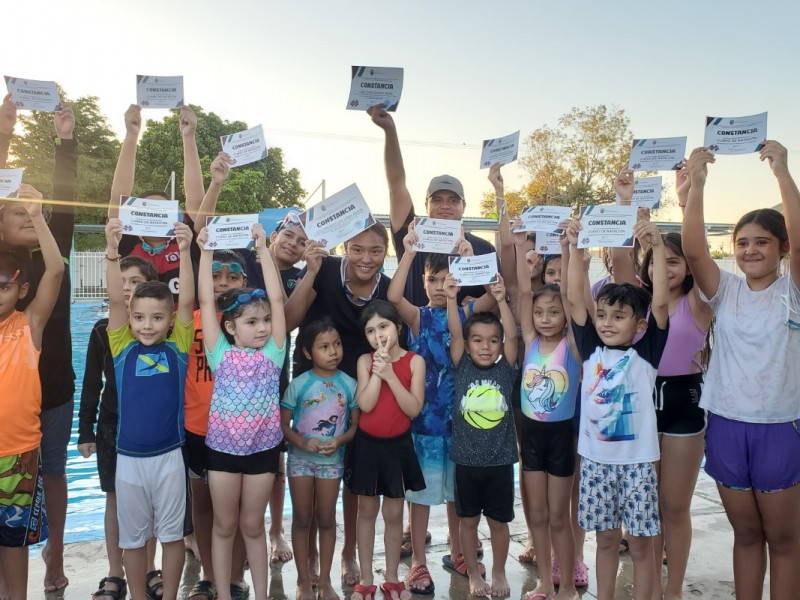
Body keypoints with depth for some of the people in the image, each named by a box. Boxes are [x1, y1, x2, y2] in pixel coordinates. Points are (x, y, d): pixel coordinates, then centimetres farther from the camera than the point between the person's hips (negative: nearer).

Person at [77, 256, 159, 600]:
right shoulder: (103, 330, -1)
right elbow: (91, 383, 3)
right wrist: (86, 431, 1)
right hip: (113, 424, 2)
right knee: (115, 498, 9)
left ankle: (148, 568, 25)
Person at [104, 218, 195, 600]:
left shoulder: (177, 348, -4)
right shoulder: (123, 348, -3)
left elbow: (187, 301, -16)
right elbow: (115, 300, -15)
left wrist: (184, 252, -27)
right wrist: (113, 250, -28)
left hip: (169, 456, -1)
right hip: (128, 457, 1)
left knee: (172, 534, 12)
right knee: (132, 537, 14)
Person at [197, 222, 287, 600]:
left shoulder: (272, 353, -4)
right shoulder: (221, 354, -5)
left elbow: (277, 299, -10)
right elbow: (206, 301, -10)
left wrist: (263, 249, -11)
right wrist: (206, 252, -12)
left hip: (262, 448, 0)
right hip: (223, 448, 0)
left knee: (253, 526, 13)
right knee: (224, 527, 12)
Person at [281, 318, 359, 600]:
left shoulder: (349, 384, -7)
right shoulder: (298, 385, -11)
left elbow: (356, 424, -1)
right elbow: (283, 423, -6)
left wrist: (339, 441, -19)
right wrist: (302, 442, -22)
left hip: (332, 460, 1)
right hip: (300, 458, -1)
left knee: (326, 519, 12)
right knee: (302, 519, 10)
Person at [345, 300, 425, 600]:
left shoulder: (414, 361, -10)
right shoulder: (365, 361, -7)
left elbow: (414, 409, -17)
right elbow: (365, 404, -17)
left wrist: (390, 374, -23)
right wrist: (377, 370, -21)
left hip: (398, 444, -1)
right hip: (367, 443, 1)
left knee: (394, 514, 12)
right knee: (367, 511, 12)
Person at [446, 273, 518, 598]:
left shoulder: (506, 369, -3)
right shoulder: (461, 367, -3)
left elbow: (512, 335, -17)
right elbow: (455, 334, -16)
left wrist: (501, 300, -30)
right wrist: (451, 299, -30)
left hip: (500, 459, 0)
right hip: (467, 459, 0)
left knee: (499, 520, 14)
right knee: (468, 520, 13)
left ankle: (499, 573, 34)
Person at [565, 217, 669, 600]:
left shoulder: (645, 353, -5)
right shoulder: (591, 349, 1)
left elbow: (660, 303, -18)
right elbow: (574, 299, -7)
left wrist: (657, 246, -25)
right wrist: (575, 247, -13)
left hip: (636, 461, -2)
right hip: (595, 459, 3)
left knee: (640, 542, 9)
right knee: (606, 539, 16)